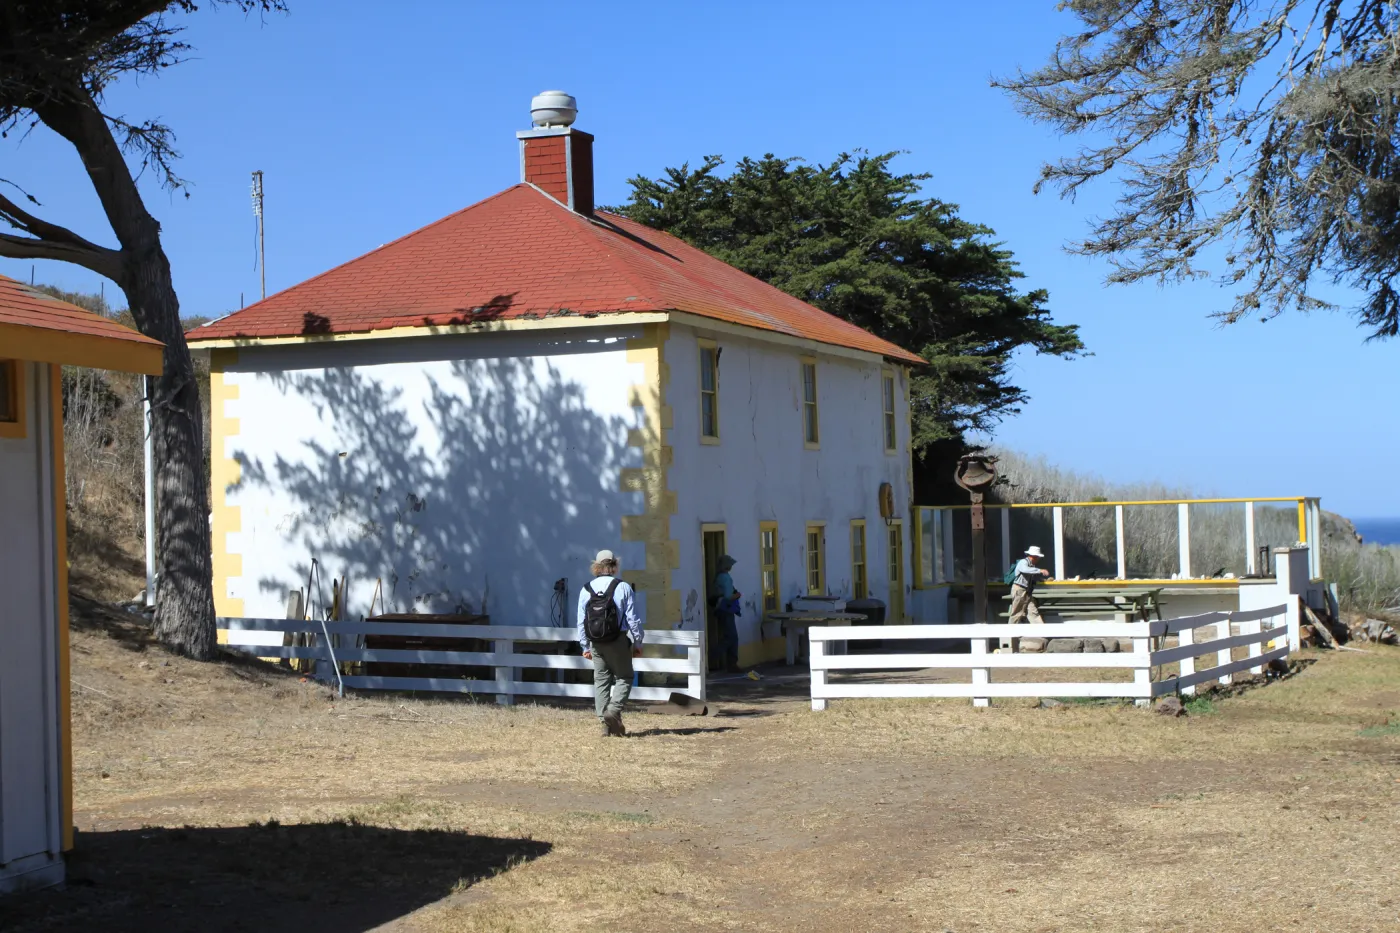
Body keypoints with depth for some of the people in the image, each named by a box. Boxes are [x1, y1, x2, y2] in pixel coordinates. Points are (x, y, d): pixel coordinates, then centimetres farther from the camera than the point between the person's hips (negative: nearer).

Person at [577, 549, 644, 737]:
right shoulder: (623, 588, -7)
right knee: (624, 677, 9)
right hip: (619, 641, -3)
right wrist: (637, 643, 5)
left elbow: (581, 621, 7)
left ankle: (605, 722, 6)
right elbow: (633, 618, -6)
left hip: (596, 642, 3)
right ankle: (614, 710, -12)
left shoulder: (586, 590, 3)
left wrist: (585, 646, 16)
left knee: (601, 680, 10)